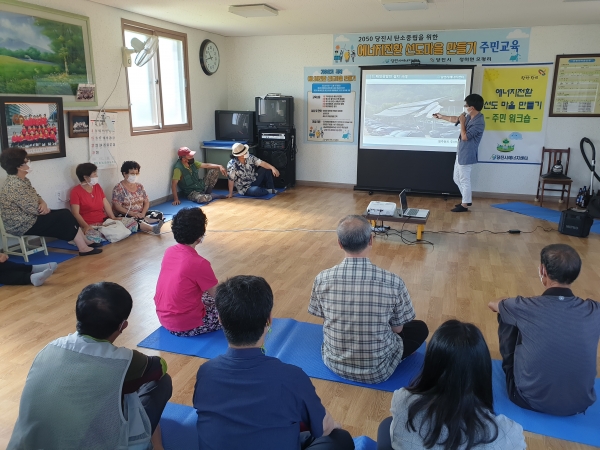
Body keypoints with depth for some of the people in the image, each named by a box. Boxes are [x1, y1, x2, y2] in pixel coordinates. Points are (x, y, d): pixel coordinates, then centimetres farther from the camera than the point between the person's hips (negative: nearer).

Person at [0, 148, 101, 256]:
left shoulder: (23, 180, 7)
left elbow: (36, 196, 13)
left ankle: (86, 242, 11)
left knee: (66, 213, 7)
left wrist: (43, 204, -11)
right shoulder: (16, 186, -26)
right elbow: (34, 209, -26)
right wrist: (45, 209, -3)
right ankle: (84, 248, -1)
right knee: (65, 217, -8)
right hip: (23, 225, -10)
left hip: (29, 218, 10)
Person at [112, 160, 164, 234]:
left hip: (141, 214, 6)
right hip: (126, 216, -6)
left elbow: (146, 202, 10)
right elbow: (117, 207, -11)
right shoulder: (118, 188, -5)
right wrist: (132, 213, -22)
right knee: (134, 220, -40)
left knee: (159, 214, -16)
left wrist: (143, 213, -11)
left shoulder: (140, 186, 12)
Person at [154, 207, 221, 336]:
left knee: (208, 297, 27)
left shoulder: (169, 252, -3)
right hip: (185, 325, -7)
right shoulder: (199, 263, -25)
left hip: (163, 318, 8)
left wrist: (212, 291, 16)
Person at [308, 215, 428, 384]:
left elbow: (325, 320, -1)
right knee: (420, 328, 22)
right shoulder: (393, 282, -22)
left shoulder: (322, 279, -17)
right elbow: (397, 328, -7)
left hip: (334, 364, 3)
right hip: (377, 371, -3)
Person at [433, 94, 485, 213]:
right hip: (460, 154, 10)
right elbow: (455, 119, 24)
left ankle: (464, 205, 12)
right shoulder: (469, 117, 6)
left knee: (464, 180, 1)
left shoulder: (479, 122, -23)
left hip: (467, 156, -10)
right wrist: (441, 116, 33)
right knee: (457, 178, 18)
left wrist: (462, 122, -15)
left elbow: (464, 136, -25)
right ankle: (467, 199, 31)